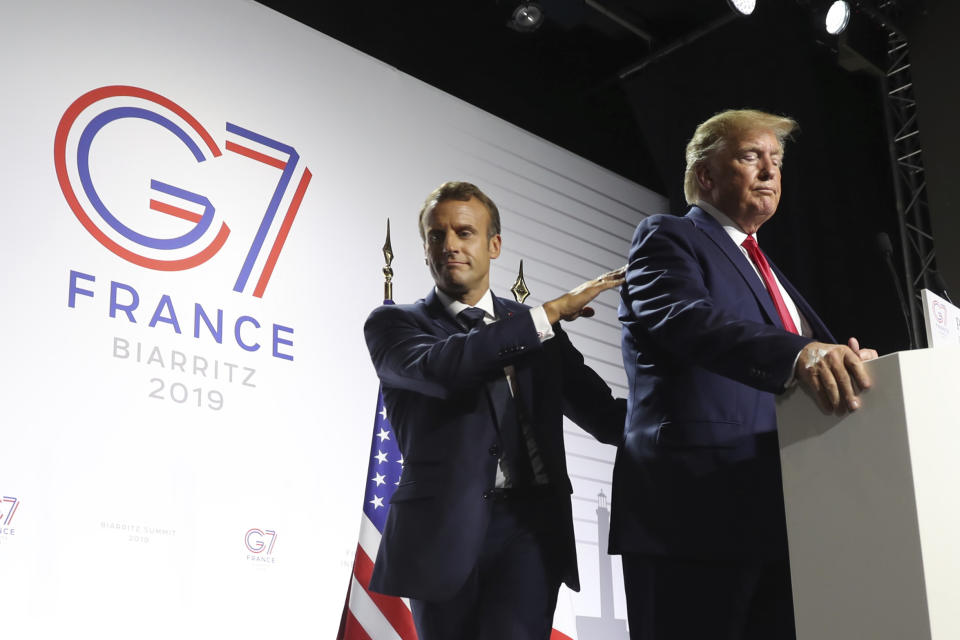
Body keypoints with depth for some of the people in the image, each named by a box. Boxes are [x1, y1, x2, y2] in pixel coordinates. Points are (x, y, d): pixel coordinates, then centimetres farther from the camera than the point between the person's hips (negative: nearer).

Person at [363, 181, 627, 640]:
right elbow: (439, 368, -17)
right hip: (445, 528, -1)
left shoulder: (536, 328, 15)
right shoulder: (394, 324, 6)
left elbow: (608, 418, 11)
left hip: (530, 523, 1)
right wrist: (551, 312, -15)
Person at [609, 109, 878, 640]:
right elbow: (689, 320, -19)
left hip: (780, 516, 8)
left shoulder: (766, 271, 27)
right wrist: (798, 353, -35)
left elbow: (822, 363, 20)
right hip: (697, 514, -8)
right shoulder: (666, 239, 2)